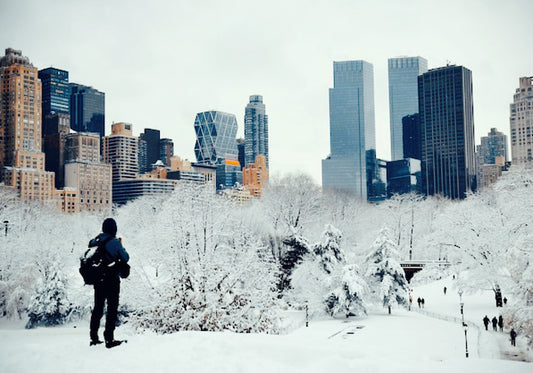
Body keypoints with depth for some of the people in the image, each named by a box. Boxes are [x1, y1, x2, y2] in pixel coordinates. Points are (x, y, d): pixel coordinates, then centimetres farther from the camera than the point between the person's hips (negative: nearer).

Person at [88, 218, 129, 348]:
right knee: (112, 308, 0)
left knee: (97, 308, 15)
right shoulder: (114, 242, -14)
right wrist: (121, 247, 9)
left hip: (97, 279, 6)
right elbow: (125, 258, -6)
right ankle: (109, 338, -4)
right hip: (112, 279, -6)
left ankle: (94, 337, 20)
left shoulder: (95, 241, 4)